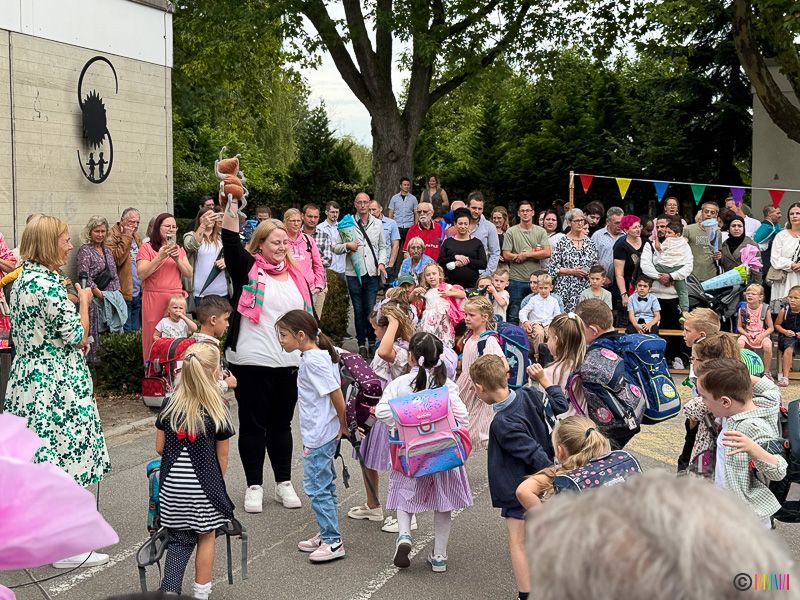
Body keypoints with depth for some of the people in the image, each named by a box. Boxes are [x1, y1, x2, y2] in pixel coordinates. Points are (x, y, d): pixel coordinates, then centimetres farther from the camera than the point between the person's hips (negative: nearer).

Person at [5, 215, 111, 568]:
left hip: (28, 378, 9)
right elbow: (77, 338, -17)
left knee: (40, 458, 17)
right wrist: (84, 301, -2)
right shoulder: (48, 284, -20)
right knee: (65, 456, -2)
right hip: (57, 385, -9)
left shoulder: (22, 280, 10)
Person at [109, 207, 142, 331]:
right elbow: (117, 259, -23)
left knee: (136, 330, 14)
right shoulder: (113, 237, -8)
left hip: (138, 294, 8)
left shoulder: (136, 237, 17)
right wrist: (126, 237, -17)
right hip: (124, 293, -8)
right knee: (126, 332, -6)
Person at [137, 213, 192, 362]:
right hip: (154, 299, -4)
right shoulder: (146, 248, 2)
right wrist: (160, 257, -15)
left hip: (176, 299, 4)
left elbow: (189, 274, 9)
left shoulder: (179, 249, 18)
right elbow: (142, 274, -9)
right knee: (154, 340, -3)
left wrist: (177, 259, -6)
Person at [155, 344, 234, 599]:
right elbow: (222, 457, -3)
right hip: (202, 486, -3)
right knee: (206, 538, 14)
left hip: (172, 485, 3)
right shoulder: (218, 411, -8)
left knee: (178, 539, 14)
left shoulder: (170, 406, 0)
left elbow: (160, 447, 5)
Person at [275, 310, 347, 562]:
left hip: (318, 436, -10)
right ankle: (327, 535, 28)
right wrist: (341, 428, 14)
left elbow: (337, 395, -21)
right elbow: (336, 393, 13)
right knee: (324, 484, 18)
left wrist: (342, 426, -10)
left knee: (316, 487, -3)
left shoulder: (312, 361, -21)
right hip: (324, 434, 10)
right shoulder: (320, 355, 9)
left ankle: (333, 541, 3)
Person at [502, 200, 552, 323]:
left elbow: (547, 253, -5)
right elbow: (506, 255, -6)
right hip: (517, 280, -2)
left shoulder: (541, 232, 7)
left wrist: (525, 255, -12)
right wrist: (534, 254, -7)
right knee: (514, 316, 2)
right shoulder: (511, 232, 2)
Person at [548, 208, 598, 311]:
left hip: (586, 288, 3)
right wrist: (571, 271, -12)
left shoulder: (589, 243, 10)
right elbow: (552, 268, -4)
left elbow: (596, 265, 19)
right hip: (567, 290, -3)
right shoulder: (562, 243, -2)